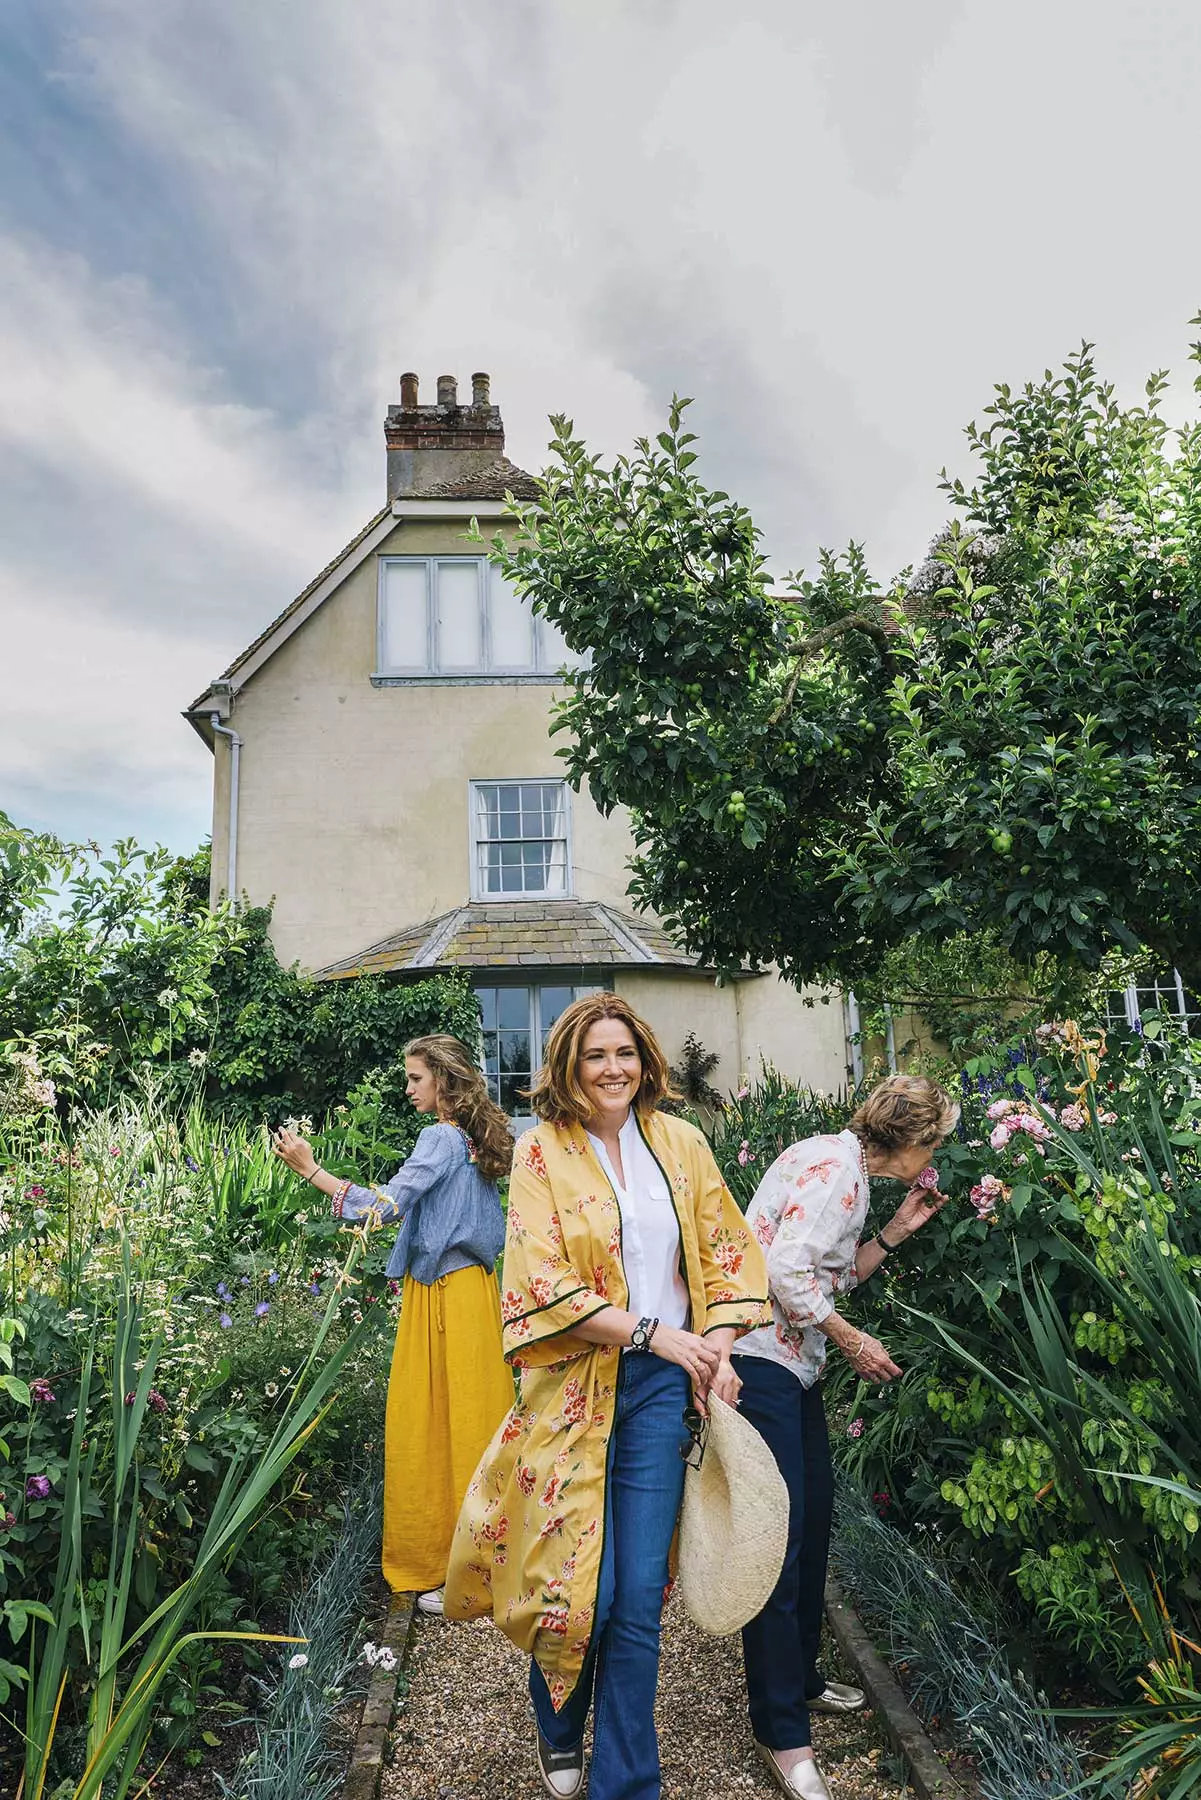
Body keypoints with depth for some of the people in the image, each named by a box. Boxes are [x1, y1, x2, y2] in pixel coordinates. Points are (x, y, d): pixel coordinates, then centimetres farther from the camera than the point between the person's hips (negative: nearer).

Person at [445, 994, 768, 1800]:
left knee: (639, 1597, 5)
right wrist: (656, 1333, -17)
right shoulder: (542, 1152, -5)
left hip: (660, 1387, 2)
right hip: (574, 1387, -2)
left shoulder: (680, 1142, 4)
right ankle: (560, 1732, 38)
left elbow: (725, 1250, 8)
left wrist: (717, 1346, -6)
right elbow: (545, 1283, -12)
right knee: (579, 1585, 4)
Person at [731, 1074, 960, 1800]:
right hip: (760, 1355, -11)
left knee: (814, 1519, 20)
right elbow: (786, 1273, -24)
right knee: (779, 1536, -3)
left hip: (795, 1361, 11)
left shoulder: (850, 1171, 14)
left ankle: (799, 1677, 38)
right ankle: (783, 1733, 11)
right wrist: (854, 1341, -12)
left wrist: (896, 1231, 10)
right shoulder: (832, 1163, -17)